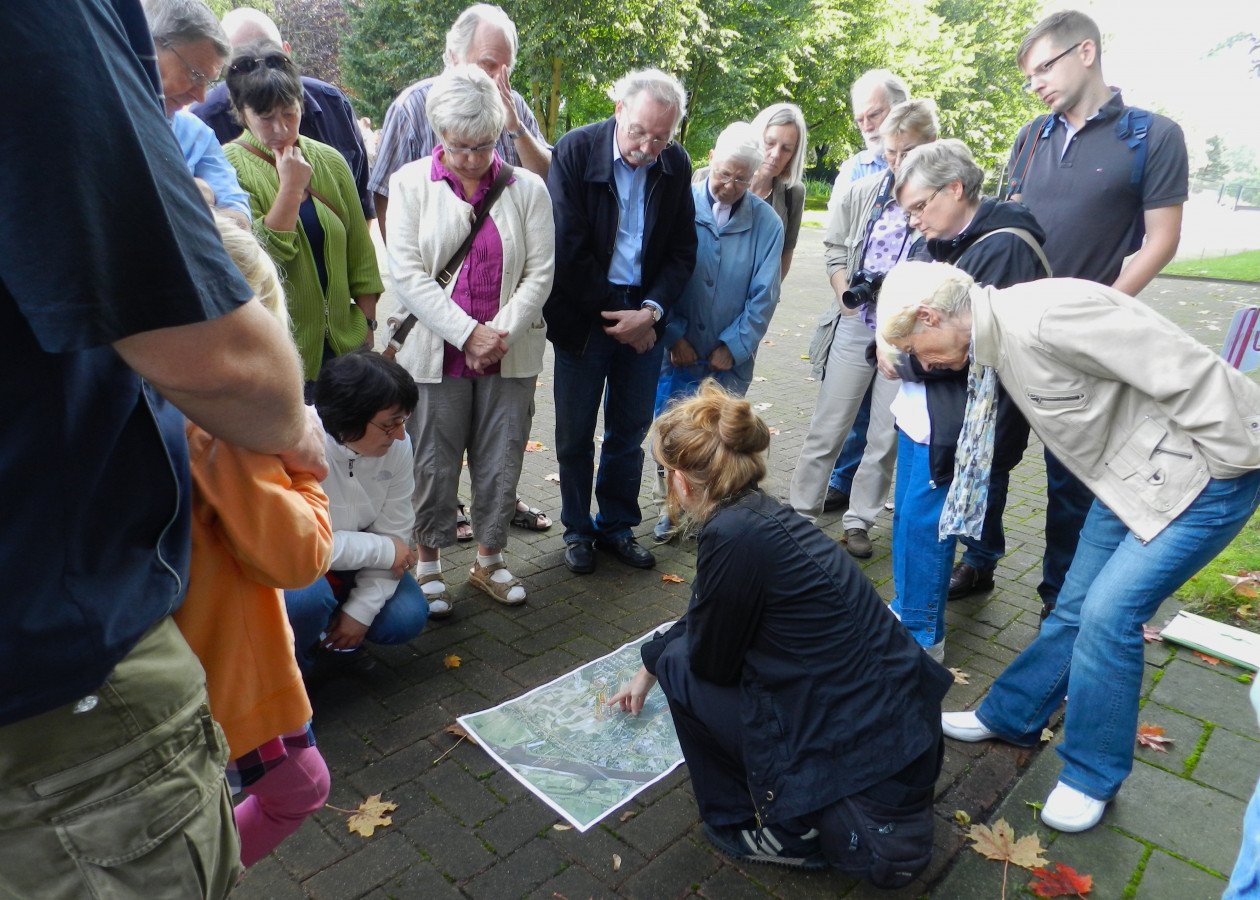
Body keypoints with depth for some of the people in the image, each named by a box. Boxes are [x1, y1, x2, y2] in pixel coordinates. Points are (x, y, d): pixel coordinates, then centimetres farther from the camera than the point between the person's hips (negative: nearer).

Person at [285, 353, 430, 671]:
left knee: (407, 618, -13)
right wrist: (383, 550, -26)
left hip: (351, 558, 4)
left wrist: (362, 610, -15)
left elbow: (393, 531, -12)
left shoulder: (397, 444, -18)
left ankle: (333, 636, 17)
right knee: (309, 595, -34)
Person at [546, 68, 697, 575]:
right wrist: (613, 314, -11)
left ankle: (617, 526, 27)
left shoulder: (676, 164, 1)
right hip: (583, 317, -3)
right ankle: (578, 530, 25)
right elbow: (570, 249, -12)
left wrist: (651, 311, -10)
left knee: (630, 432, 11)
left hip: (644, 315, 3)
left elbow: (682, 249, 4)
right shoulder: (575, 151, -9)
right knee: (575, 433, 7)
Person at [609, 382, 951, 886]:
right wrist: (645, 671, 36)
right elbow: (707, 623, 22)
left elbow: (710, 659, -9)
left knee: (680, 662, 4)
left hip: (862, 758, -8)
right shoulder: (763, 513, 6)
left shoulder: (732, 534, -22)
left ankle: (783, 832, 16)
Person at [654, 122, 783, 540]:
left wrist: (733, 346, -5)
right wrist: (674, 335, -6)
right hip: (677, 349, 0)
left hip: (730, 357, 0)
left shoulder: (767, 221, -2)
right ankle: (670, 505, 23)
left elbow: (763, 295, 0)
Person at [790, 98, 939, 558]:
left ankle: (859, 521, 23)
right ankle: (801, 511, 19)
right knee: (827, 428, 7)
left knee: (886, 438, 8)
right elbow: (836, 249, 12)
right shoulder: (863, 192, 5)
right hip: (856, 324, 2)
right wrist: (847, 294, -2)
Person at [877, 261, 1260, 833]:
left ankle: (1093, 775, 11)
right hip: (1131, 473, 9)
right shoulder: (996, 340, 0)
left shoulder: (1044, 318, -30)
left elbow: (1185, 376, -27)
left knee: (1108, 614, -10)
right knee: (1076, 608, 15)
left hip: (1206, 473, -8)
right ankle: (1009, 716, 33)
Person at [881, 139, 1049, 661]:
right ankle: (906, 610, 36)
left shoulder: (1006, 249, -16)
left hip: (956, 420, -8)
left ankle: (922, 637, 16)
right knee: (909, 517, 18)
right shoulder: (935, 242, 8)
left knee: (921, 523, -2)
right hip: (918, 409, 9)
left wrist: (905, 358, -14)